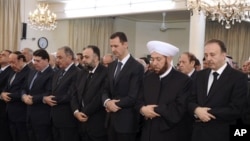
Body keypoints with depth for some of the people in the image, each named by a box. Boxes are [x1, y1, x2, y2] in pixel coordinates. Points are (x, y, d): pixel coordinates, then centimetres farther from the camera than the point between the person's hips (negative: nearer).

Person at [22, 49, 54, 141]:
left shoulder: (51, 74, -14)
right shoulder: (32, 72, 16)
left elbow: (49, 94, -22)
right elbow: (25, 88, 16)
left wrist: (33, 99, -18)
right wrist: (24, 96, -6)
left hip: (42, 117, -8)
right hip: (30, 115, 8)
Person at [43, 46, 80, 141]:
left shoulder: (76, 73, -16)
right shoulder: (58, 73, 15)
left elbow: (70, 96, -22)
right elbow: (53, 92, 14)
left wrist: (53, 99, -11)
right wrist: (46, 98, -7)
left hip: (68, 119, -8)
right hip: (56, 119, 9)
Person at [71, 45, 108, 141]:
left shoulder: (105, 73, -11)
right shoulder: (81, 74, 14)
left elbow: (100, 97, -18)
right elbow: (75, 95, 11)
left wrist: (86, 112, -11)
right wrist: (76, 111, -6)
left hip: (98, 123, -6)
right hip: (82, 122, 6)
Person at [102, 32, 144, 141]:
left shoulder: (136, 67, -13)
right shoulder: (111, 66, 11)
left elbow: (133, 97, -17)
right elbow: (106, 90, 10)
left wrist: (116, 104, -10)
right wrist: (107, 102, -10)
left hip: (126, 121, -6)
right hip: (111, 119, 7)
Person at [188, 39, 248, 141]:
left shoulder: (239, 77, -9)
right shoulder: (200, 75, 8)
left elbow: (236, 110, -17)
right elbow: (191, 101, 7)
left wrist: (207, 112, -15)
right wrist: (197, 110, -15)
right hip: (198, 133, 5)